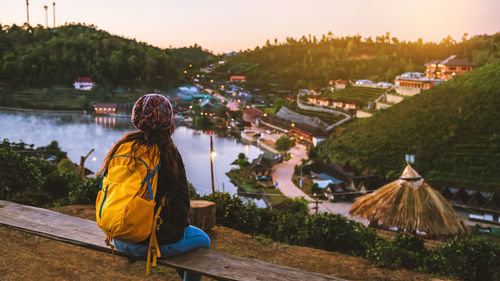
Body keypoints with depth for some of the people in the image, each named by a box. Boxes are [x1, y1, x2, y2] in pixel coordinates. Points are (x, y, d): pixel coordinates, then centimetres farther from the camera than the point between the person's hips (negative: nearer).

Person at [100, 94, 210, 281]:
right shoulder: (167, 153, -16)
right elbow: (180, 200, -9)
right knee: (202, 240, 23)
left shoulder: (122, 147, -1)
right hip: (152, 242, -6)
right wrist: (181, 226, 11)